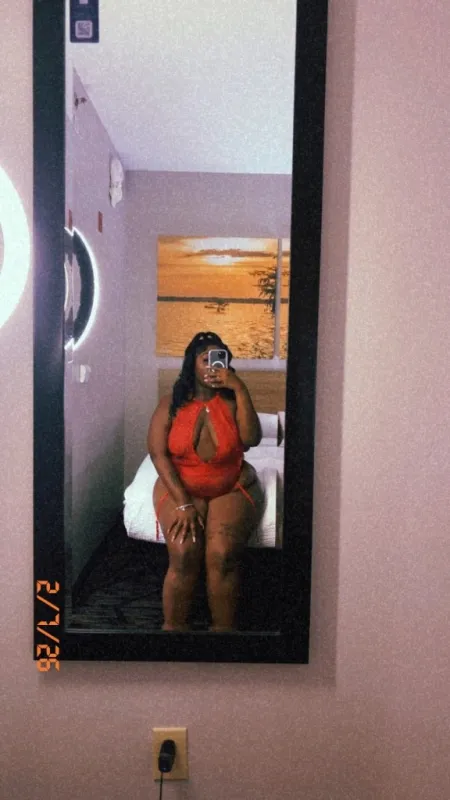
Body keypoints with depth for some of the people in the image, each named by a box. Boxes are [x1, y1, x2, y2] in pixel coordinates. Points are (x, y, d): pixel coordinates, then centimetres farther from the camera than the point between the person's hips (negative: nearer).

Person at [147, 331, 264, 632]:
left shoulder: (232, 401, 0)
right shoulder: (171, 404, -1)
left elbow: (251, 440, -16)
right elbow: (158, 454, -9)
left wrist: (240, 388, -20)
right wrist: (184, 503, -19)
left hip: (233, 488, 0)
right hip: (180, 488, 0)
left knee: (223, 554, -26)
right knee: (184, 552, -26)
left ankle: (223, 629, -8)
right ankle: (174, 627, -7)